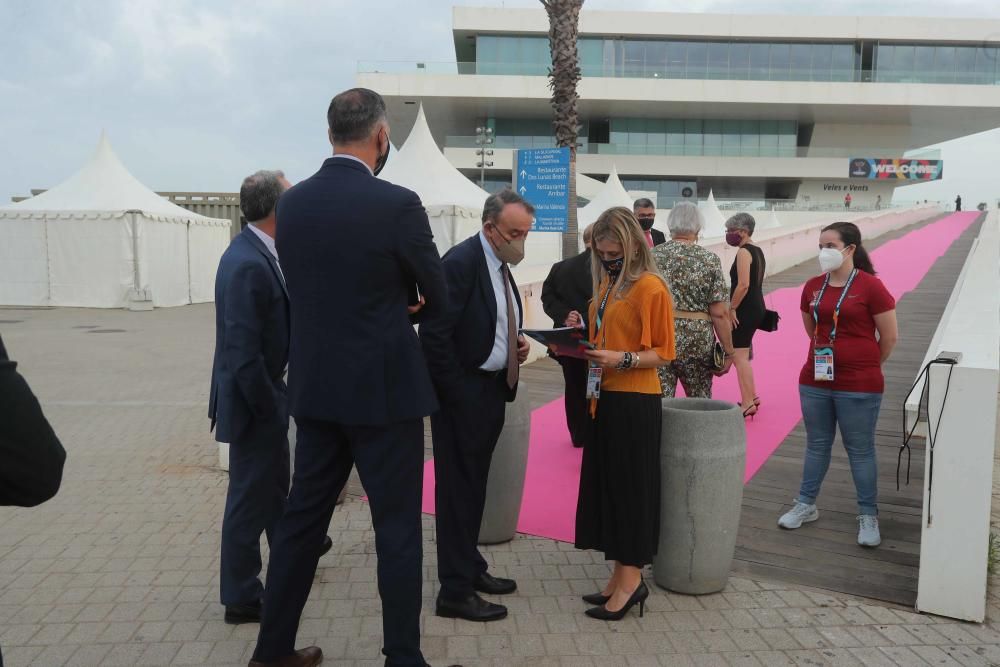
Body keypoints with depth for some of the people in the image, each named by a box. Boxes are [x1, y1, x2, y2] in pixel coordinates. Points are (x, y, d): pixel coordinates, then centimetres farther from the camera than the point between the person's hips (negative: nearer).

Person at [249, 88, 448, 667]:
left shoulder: (291, 203, 3)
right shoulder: (398, 204, -14)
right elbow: (438, 300, -5)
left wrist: (387, 309, 5)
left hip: (315, 388, 6)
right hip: (385, 390, -6)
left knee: (302, 518, 17)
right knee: (398, 529, 6)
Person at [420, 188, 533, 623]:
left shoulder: (501, 265, 10)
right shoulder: (461, 262, -17)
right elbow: (434, 335, -21)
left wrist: (517, 344, 3)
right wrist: (458, 394, -18)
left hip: (492, 391, 9)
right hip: (462, 394, -9)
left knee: (473, 486, 18)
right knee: (458, 489, 0)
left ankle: (470, 569, 33)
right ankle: (455, 592, 12)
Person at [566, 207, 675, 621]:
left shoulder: (650, 287, -10)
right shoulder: (606, 284, 13)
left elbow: (662, 352, -11)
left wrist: (622, 360, -25)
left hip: (634, 403, -8)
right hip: (604, 398, 8)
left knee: (630, 486, -1)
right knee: (605, 484, 10)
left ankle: (631, 579, 11)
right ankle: (621, 576, 21)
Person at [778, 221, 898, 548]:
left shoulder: (870, 286, -11)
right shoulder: (812, 287, 4)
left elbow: (890, 337, -5)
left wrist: (865, 366, 6)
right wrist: (828, 354, 13)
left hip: (859, 387, -5)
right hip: (815, 382, 5)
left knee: (860, 450, 6)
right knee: (816, 445, 16)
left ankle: (868, 516, 20)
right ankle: (806, 505, 28)